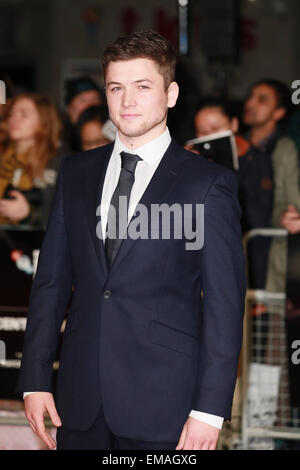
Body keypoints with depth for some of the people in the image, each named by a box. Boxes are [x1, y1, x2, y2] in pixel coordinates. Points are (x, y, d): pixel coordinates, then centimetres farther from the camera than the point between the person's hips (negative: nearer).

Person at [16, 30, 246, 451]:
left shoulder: (208, 184, -3)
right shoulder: (76, 172, 12)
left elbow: (224, 303, -5)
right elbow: (51, 279, 13)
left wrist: (210, 408, -11)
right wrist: (35, 379, 5)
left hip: (162, 406, -4)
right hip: (81, 401, 4)